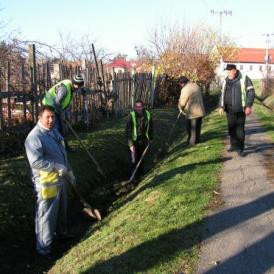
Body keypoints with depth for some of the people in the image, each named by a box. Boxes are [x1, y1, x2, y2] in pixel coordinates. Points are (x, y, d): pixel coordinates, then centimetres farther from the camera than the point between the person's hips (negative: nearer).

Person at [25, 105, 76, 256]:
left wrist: (69, 172, 19)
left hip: (60, 178, 9)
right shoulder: (35, 136, -22)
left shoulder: (54, 131, 8)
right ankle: (44, 247, 16)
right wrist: (57, 166, -24)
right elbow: (36, 161, -29)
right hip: (46, 182, -9)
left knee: (61, 208, 25)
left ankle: (61, 231, 47)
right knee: (46, 214, 1)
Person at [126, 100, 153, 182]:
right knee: (134, 160, -3)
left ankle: (140, 173, 38)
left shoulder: (147, 115, -9)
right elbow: (128, 131, -19)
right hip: (134, 141, -3)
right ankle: (134, 177, 10)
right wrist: (130, 144, -23)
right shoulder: (132, 116, -20)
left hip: (144, 140, 4)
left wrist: (150, 138, 11)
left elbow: (150, 127, 6)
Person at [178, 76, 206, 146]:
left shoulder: (185, 90, -17)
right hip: (200, 111, 7)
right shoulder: (196, 86, 7)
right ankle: (197, 140, 29)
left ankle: (192, 142, 13)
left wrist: (181, 108, 10)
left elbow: (182, 103, -12)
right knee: (198, 126, 18)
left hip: (192, 112, -7)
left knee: (190, 128, 7)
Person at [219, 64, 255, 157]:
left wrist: (248, 106, -11)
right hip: (229, 110, 4)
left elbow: (251, 92, -4)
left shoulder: (244, 79, -4)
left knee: (240, 129, -2)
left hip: (240, 110, -4)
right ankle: (233, 145, 24)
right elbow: (222, 94, 16)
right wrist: (221, 106, 7)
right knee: (231, 129, 9)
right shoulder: (226, 81, 9)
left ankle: (240, 149, 5)